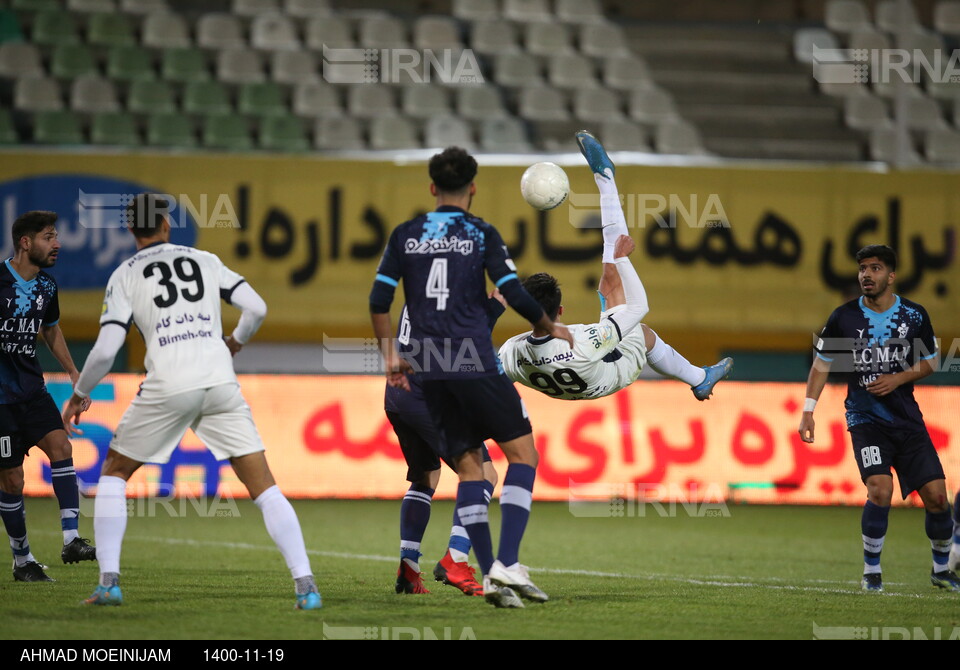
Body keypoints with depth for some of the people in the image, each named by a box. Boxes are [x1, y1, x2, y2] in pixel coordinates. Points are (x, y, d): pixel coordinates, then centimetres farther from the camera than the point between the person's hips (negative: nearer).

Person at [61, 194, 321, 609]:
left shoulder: (124, 276, 7)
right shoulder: (205, 261, 14)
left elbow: (105, 350, -1)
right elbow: (256, 308, 8)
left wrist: (79, 395, 15)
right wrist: (237, 341, 29)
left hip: (168, 388, -2)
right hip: (220, 383, 2)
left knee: (114, 472, 19)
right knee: (264, 487, 5)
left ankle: (109, 582, 7)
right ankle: (305, 586, -8)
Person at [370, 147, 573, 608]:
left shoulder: (405, 236, 10)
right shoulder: (481, 234, -1)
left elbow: (379, 301, 6)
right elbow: (514, 294, -6)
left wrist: (390, 356, 16)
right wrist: (552, 328, 10)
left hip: (430, 367, 4)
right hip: (475, 362, -4)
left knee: (468, 466, 9)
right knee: (523, 453, 4)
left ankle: (490, 577, 0)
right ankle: (506, 564, -11)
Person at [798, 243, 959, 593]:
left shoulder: (915, 315, 0)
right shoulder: (844, 317, -4)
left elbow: (929, 362, 11)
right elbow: (822, 364, 5)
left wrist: (898, 379, -8)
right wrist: (808, 411, -2)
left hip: (907, 417, 2)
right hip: (865, 417, -2)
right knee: (880, 489, -23)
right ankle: (871, 571, -5)